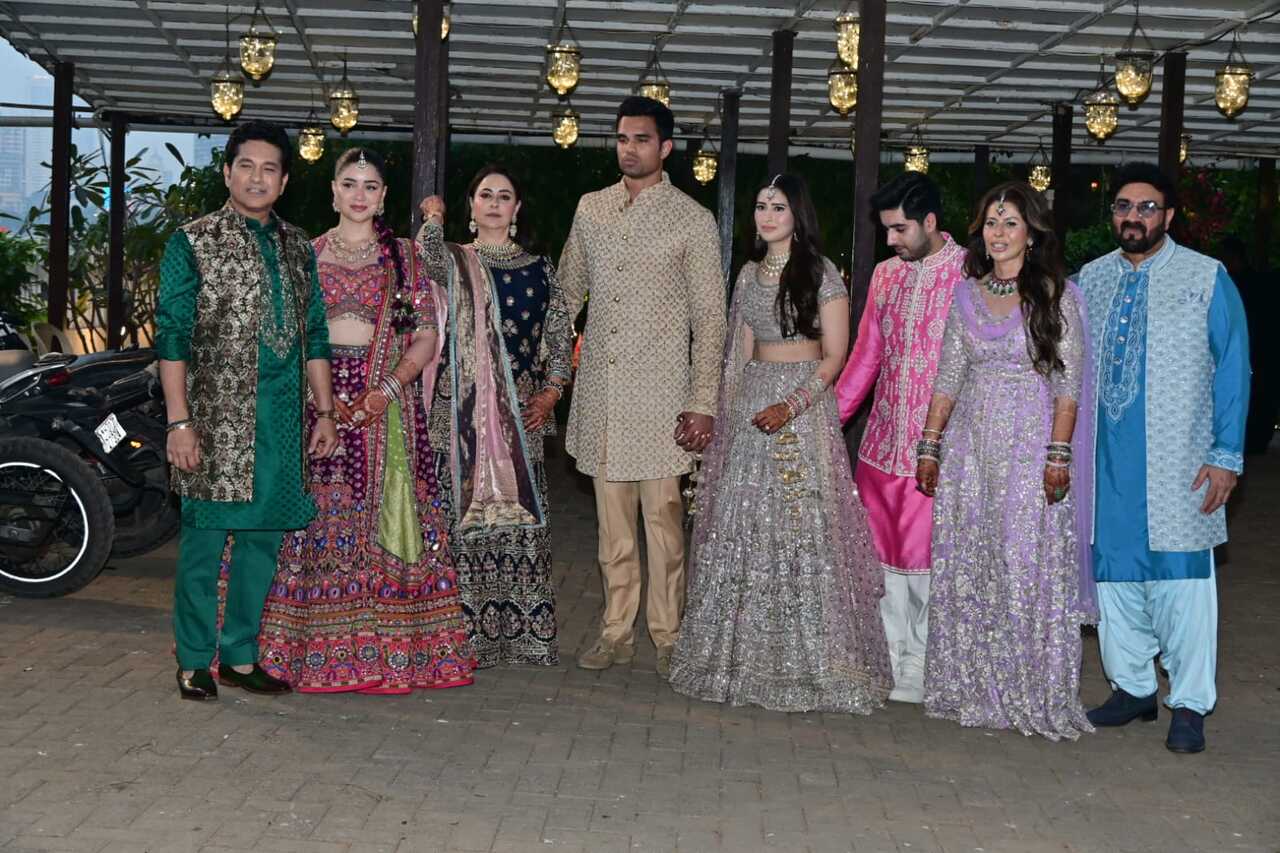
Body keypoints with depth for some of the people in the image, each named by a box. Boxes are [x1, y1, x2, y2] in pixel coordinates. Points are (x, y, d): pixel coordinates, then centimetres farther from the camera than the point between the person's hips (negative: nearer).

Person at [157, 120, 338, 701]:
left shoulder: (297, 247, 14)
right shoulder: (193, 242, -1)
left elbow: (314, 336, 16)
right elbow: (171, 336, -6)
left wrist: (325, 412, 10)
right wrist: (179, 421, -13)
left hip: (282, 422, 5)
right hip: (217, 419, -5)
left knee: (262, 539, 10)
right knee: (205, 540, 0)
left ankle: (240, 656, 22)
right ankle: (194, 662, 13)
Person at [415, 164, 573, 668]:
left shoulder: (538, 267, 14)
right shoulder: (453, 259, 8)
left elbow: (561, 334, 13)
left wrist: (552, 390, 1)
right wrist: (433, 219, -1)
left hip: (521, 407, 2)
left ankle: (524, 626, 9)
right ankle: (467, 629, 2)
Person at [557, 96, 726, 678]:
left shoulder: (692, 220, -2)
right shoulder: (591, 209, 11)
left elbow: (709, 318, -4)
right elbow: (566, 291, 18)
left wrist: (703, 403, -10)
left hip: (659, 390, -4)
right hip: (600, 390, 4)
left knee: (662, 516, -2)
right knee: (612, 519, 10)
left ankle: (668, 637, 9)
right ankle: (616, 631, 19)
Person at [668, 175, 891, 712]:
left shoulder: (821, 274, -4)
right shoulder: (750, 273, 14)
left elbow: (834, 355, -8)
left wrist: (791, 406, -20)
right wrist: (725, 415, 10)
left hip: (803, 404, -6)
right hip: (749, 402, 6)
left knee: (799, 525, -6)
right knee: (742, 524, 4)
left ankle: (807, 659, 4)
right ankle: (747, 654, 14)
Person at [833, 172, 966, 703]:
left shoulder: (969, 274, -7)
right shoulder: (886, 274, 13)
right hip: (883, 439, 6)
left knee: (921, 557, -1)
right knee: (882, 555, 10)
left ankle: (921, 665, 14)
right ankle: (888, 659, 22)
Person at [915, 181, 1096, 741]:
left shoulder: (1055, 294, -1)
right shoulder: (967, 294, 10)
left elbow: (1067, 384, -5)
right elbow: (947, 378, 11)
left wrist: (1058, 455, -13)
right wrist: (929, 447, 6)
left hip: (1030, 444, -4)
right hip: (971, 444, 4)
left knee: (1029, 567, -3)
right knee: (966, 566, 6)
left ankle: (1033, 695, 8)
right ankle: (971, 688, 16)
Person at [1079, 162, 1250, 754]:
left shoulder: (1207, 279, -1)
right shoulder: (1090, 279, 10)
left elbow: (1232, 369, -2)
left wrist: (1227, 455, -8)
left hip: (1179, 464, -4)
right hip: (1106, 462, 4)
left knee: (1181, 579, -3)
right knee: (1114, 574, 10)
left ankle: (1190, 705, 7)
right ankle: (1132, 687, 25)